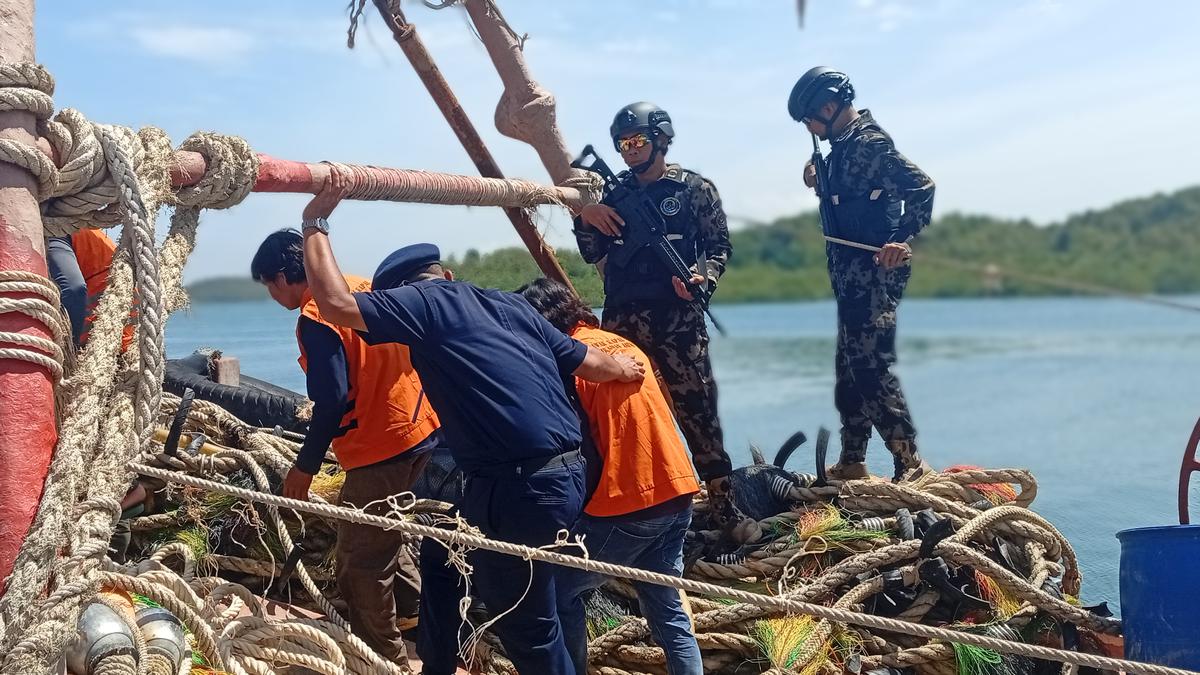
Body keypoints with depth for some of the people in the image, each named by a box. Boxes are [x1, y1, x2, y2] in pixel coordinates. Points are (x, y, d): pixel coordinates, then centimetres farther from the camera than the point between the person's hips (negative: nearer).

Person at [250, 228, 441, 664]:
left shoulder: (315, 317, -16)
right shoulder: (363, 286, 9)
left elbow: (332, 400, -20)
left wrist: (305, 466, -11)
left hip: (383, 447, -10)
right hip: (423, 428, 10)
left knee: (360, 561, 2)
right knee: (381, 534, 28)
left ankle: (384, 657, 10)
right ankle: (415, 611, 38)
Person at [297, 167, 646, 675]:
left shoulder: (423, 301, -3)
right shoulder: (508, 304, 17)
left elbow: (336, 304, -13)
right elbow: (591, 364, 21)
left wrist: (316, 223, 0)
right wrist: (625, 369, 43)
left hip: (521, 488, -9)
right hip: (565, 472, 9)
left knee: (527, 626, 7)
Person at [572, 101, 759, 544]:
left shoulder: (695, 190, 2)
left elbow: (719, 246, 2)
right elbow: (593, 254, 14)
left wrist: (704, 276, -18)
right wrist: (585, 218, -5)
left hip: (679, 321, -4)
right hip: (622, 320, 4)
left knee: (697, 409, -7)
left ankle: (723, 505, 0)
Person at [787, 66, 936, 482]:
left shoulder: (870, 143, -14)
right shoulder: (844, 145, 14)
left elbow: (921, 186, -23)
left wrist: (901, 240, -31)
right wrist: (821, 182, 7)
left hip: (874, 273, -10)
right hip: (851, 276, 10)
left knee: (873, 366, -12)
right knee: (850, 368, 14)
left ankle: (910, 463, -9)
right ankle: (852, 463, 23)